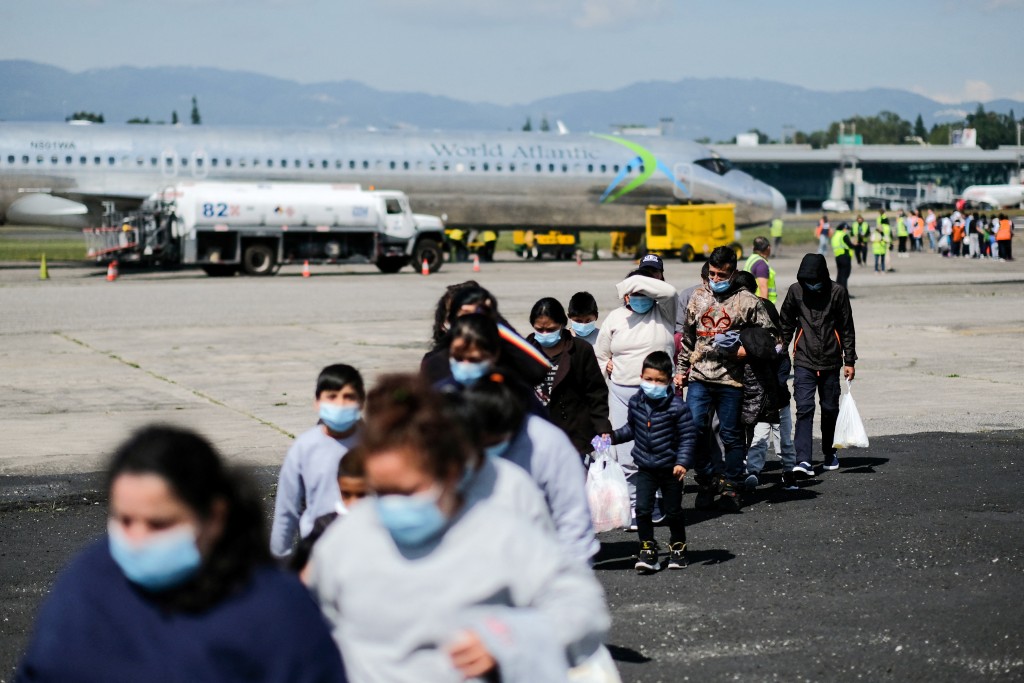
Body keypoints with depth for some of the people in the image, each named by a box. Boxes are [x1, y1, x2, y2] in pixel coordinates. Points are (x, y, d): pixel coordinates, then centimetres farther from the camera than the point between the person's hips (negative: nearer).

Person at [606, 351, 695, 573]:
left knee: (672, 511, 10)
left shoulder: (676, 407, -14)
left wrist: (682, 462, -18)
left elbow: (688, 436, -10)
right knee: (642, 509, -7)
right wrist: (613, 436, 3)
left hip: (670, 469, -3)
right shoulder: (636, 403, -1)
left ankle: (678, 546, 30)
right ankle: (647, 550, 2)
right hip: (645, 468, 3)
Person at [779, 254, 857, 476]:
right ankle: (803, 460, -17)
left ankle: (829, 453, 30)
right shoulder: (796, 290, -1)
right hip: (804, 362, -1)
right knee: (804, 408, -12)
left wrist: (849, 361, 2)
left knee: (830, 409, 10)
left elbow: (847, 329, 3)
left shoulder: (837, 292, -3)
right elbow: (786, 324, 10)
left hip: (831, 362, 1)